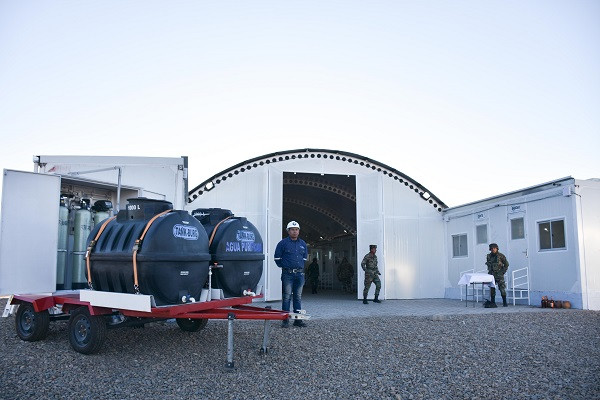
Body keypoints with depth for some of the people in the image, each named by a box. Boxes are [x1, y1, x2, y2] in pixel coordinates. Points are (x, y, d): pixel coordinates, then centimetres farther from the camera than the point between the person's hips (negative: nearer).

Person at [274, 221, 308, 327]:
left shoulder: (303, 244, 12)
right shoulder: (283, 243, -3)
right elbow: (277, 257, 1)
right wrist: (284, 266, 5)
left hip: (300, 273, 5)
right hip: (288, 274, -5)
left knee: (298, 297, 9)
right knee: (287, 296, -5)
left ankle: (298, 319, 14)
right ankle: (285, 319, 0)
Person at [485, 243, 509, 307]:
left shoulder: (501, 256, -4)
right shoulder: (489, 256, 7)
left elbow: (506, 264, 2)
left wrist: (503, 272, -4)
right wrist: (489, 271, 10)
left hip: (499, 275, -3)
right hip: (491, 275, 4)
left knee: (502, 289, -5)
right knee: (492, 289, 3)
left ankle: (504, 303, 5)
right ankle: (493, 303, 8)